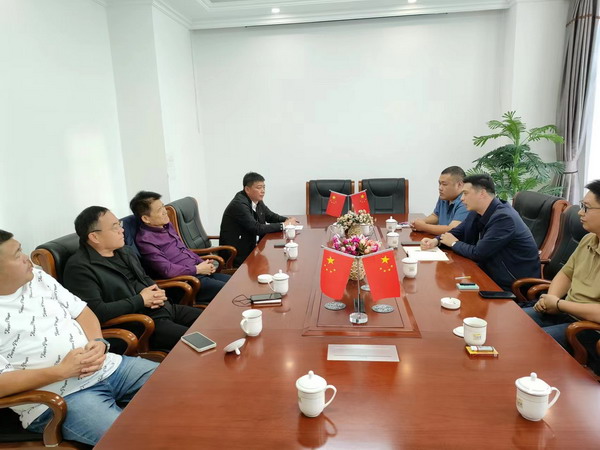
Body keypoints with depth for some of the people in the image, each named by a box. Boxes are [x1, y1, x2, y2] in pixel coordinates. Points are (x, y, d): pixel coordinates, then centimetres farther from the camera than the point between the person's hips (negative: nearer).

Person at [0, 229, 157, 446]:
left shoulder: (38, 277, 9)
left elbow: (82, 312, 12)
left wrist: (98, 343, -7)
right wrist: (61, 371, -21)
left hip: (107, 366, 7)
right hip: (57, 399, -6)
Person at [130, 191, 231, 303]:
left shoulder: (167, 226, 12)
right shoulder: (145, 240, -14)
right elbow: (167, 270, -19)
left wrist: (203, 263, 5)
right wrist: (197, 269, -12)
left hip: (200, 272, 9)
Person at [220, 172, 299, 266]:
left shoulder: (257, 201, 4)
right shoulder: (239, 204, -21)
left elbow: (271, 216, 16)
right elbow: (256, 228, -25)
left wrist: (288, 220, -5)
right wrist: (283, 225, -20)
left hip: (252, 246, 8)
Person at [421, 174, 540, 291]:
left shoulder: (504, 217, -24)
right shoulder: (477, 213, 1)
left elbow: (478, 253, -24)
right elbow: (458, 232, 13)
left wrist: (454, 243, -7)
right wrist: (436, 241, -6)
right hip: (493, 277, 7)